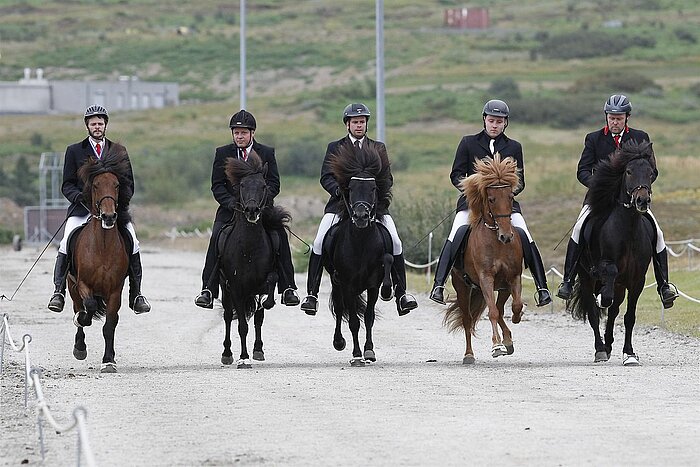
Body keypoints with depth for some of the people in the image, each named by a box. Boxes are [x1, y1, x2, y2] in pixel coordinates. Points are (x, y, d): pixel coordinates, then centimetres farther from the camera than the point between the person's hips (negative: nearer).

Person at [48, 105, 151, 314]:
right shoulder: (74, 151, 12)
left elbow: (128, 184, 14)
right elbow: (67, 185, 8)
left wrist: (121, 201, -7)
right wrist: (80, 197, -13)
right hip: (82, 209, -1)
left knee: (132, 243, -18)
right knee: (67, 243, -23)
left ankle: (136, 294, -7)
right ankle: (59, 292, -17)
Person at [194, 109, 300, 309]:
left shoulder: (267, 153, 6)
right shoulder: (223, 153, 6)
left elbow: (274, 183, 0)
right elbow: (217, 186, 2)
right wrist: (232, 202, -17)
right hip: (231, 209, 0)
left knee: (280, 235, -22)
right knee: (216, 237, -25)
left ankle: (287, 290, -13)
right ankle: (208, 291, -23)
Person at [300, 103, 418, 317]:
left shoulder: (378, 148, 15)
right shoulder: (335, 147, 11)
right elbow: (326, 177, 2)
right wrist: (339, 190, -18)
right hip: (340, 203, -1)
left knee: (395, 242, -14)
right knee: (319, 243, -16)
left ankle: (401, 293, -6)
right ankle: (311, 294, -9)